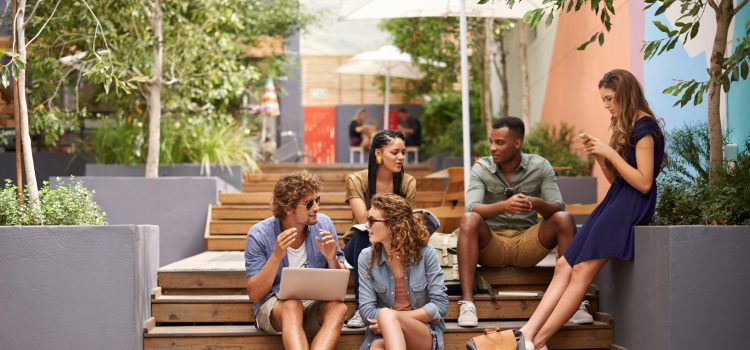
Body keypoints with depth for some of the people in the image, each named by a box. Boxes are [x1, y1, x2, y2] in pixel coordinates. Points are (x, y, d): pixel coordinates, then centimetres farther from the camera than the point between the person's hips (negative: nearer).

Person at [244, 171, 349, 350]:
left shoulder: (323, 224, 0)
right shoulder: (259, 234, -9)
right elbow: (254, 295, -11)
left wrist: (332, 259, -16)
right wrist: (277, 256, -24)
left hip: (316, 305, 3)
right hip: (274, 307, -3)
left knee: (338, 307, -30)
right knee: (292, 305, -36)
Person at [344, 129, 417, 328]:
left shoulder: (408, 182, -2)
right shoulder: (356, 180, -9)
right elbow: (364, 220, -22)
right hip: (363, 247, -2)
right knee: (363, 235, -36)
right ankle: (362, 308, -35)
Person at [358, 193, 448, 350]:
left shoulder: (425, 253, -3)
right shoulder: (367, 258, 3)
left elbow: (440, 305, -6)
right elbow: (367, 309, -1)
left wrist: (389, 320, -13)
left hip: (425, 333, -1)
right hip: (383, 333, 1)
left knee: (387, 315, -35)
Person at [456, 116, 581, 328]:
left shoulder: (540, 166, -1)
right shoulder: (481, 169, -3)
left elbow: (558, 207, -11)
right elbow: (472, 208, -20)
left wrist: (537, 204, -35)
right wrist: (504, 206, -40)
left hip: (527, 244, 1)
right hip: (491, 245, -1)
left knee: (564, 219, -23)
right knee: (469, 220, -31)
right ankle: (467, 303, -36)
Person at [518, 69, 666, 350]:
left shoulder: (644, 127, -10)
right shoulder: (626, 127, 20)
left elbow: (644, 183, -17)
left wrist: (610, 153, -15)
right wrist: (598, 155, 4)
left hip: (631, 206, -10)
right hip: (615, 201, 10)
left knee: (581, 270, -15)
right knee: (564, 265, -5)